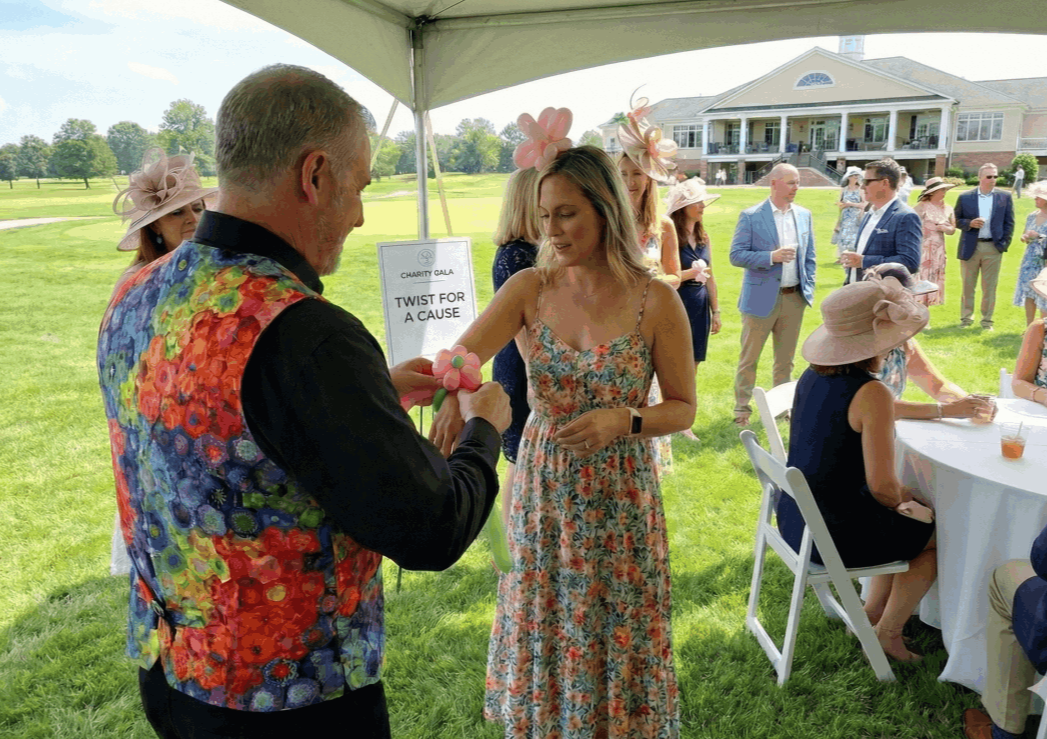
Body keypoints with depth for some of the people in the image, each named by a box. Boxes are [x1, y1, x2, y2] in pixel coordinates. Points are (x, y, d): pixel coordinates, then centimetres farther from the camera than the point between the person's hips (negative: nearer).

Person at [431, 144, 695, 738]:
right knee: (544, 627, 16)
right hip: (543, 486, 2)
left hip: (620, 492, -2)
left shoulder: (656, 301, -10)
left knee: (616, 633, 13)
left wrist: (624, 421, -22)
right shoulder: (529, 288, -4)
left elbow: (683, 410, -3)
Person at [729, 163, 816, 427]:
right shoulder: (751, 216, -8)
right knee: (749, 358, 3)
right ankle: (742, 408, 14)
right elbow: (736, 255, -11)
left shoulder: (804, 215, 8)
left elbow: (809, 256, 14)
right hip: (761, 297, -4)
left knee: (786, 358, 14)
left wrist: (809, 289, 6)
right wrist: (772, 256, -21)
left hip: (794, 298, 5)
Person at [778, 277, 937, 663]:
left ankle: (872, 612, 37)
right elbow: (882, 486, -24)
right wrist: (905, 500, -3)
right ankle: (887, 633, 27)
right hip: (834, 536, -8)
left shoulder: (812, 375, 0)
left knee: (909, 520, 29)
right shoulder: (871, 393, -24)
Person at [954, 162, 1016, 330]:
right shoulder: (965, 197, 1)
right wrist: (970, 223, -14)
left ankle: (987, 320, 12)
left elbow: (1009, 222, 6)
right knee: (967, 285, 7)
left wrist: (1004, 244, -2)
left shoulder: (1005, 197, 4)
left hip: (993, 248, 0)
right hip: (970, 247, 0)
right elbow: (956, 220, 5)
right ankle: (966, 318, 19)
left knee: (989, 287, 4)